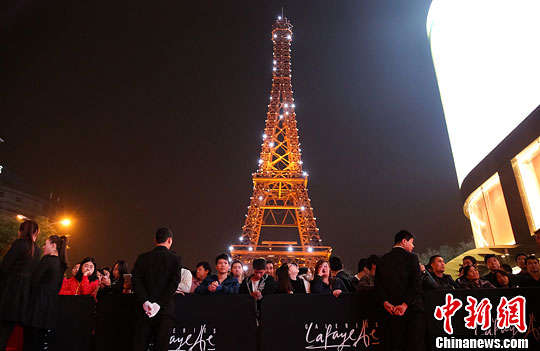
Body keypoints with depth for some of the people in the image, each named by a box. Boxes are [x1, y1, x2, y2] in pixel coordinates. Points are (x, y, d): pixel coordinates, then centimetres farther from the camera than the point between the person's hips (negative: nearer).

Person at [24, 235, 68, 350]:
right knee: (40, 337, 14)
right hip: (52, 302, 8)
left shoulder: (47, 259, -10)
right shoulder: (60, 264, 14)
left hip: (39, 300, -8)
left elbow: (33, 280, -14)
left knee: (30, 339, -3)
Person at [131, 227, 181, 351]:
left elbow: (136, 280, -5)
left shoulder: (142, 258, 5)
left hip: (145, 310, 2)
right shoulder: (174, 258, -2)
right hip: (165, 310, -2)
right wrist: (159, 304, -12)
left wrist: (144, 302, -10)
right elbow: (174, 283, -12)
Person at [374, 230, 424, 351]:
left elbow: (378, 285, 1)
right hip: (412, 309, -3)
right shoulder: (412, 258, -3)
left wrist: (385, 303, -6)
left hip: (391, 311, 4)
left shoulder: (382, 260, 9)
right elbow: (416, 285, -12)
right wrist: (405, 305, -14)